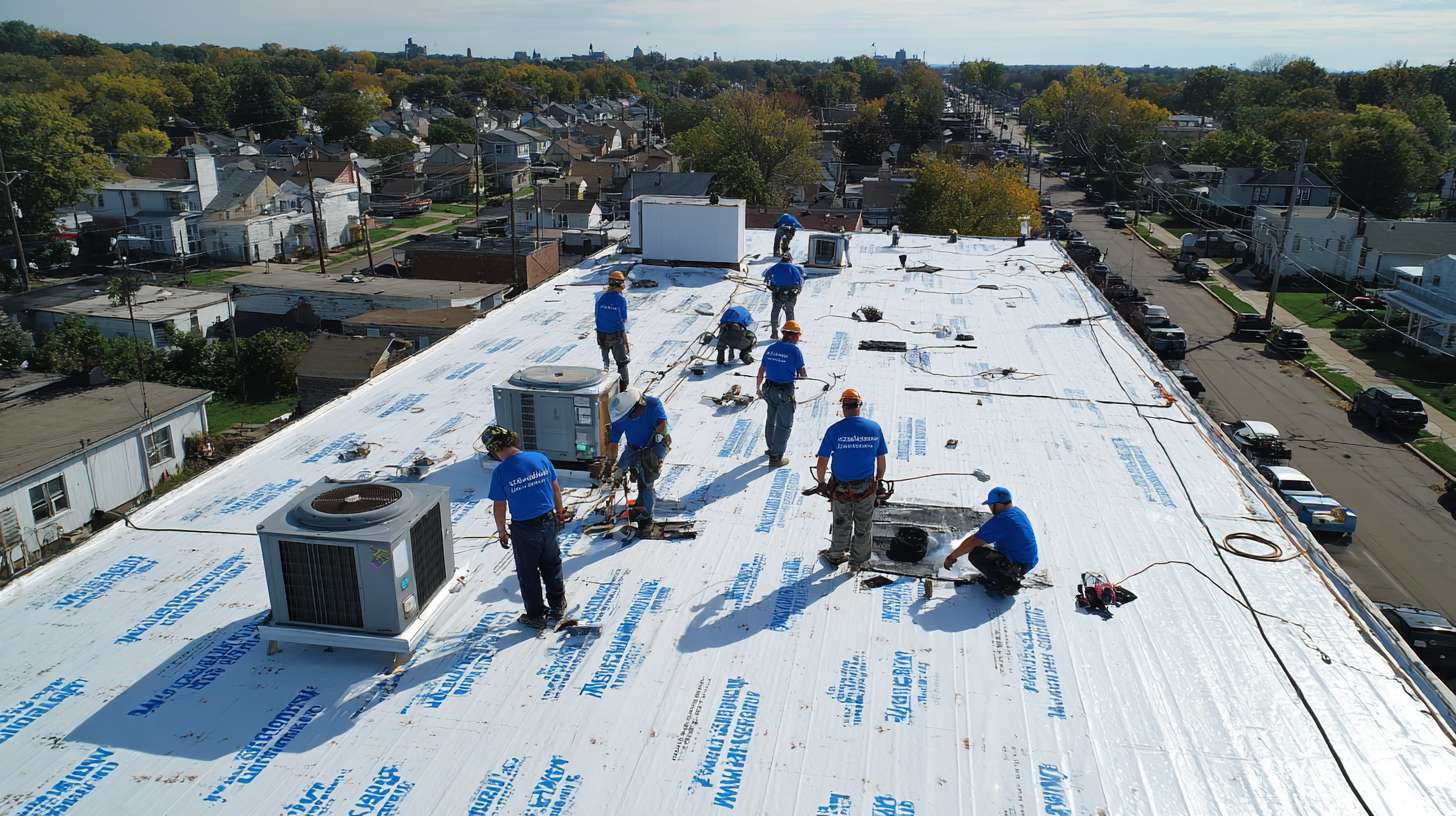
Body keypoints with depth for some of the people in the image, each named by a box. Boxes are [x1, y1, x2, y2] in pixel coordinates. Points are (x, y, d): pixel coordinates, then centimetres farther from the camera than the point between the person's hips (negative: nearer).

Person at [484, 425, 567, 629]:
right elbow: (556, 488, 4)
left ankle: (536, 616, 26)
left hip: (523, 530, -4)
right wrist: (560, 512, 19)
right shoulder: (540, 458, -6)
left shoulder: (500, 472, -17)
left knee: (528, 574, 14)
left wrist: (502, 531, 6)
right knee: (552, 566, 23)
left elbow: (500, 507, -10)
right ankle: (557, 606, 38)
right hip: (549, 522, 4)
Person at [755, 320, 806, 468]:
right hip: (785, 392, -6)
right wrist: (803, 375, 14)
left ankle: (772, 448, 41)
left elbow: (761, 371, 8)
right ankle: (776, 457, 9)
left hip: (768, 389, 6)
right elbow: (802, 373, -10)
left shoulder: (770, 348, 2)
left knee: (771, 419, 24)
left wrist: (759, 388, 21)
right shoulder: (794, 350, -14)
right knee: (784, 425, 6)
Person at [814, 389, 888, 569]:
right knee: (863, 525, 21)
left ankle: (836, 555, 43)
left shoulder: (834, 430, -16)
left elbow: (821, 463, -12)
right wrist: (879, 482, 15)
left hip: (841, 488, -1)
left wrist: (821, 483, 6)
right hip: (867, 487, 1)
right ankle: (858, 560, 38)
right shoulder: (875, 428, -9)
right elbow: (881, 461, -1)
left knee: (841, 524, 22)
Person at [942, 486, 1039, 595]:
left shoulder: (999, 521, -23)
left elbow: (972, 543, -19)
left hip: (1019, 566, -9)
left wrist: (951, 557, -9)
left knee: (975, 554, -14)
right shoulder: (1017, 512, 6)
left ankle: (1007, 583, -7)